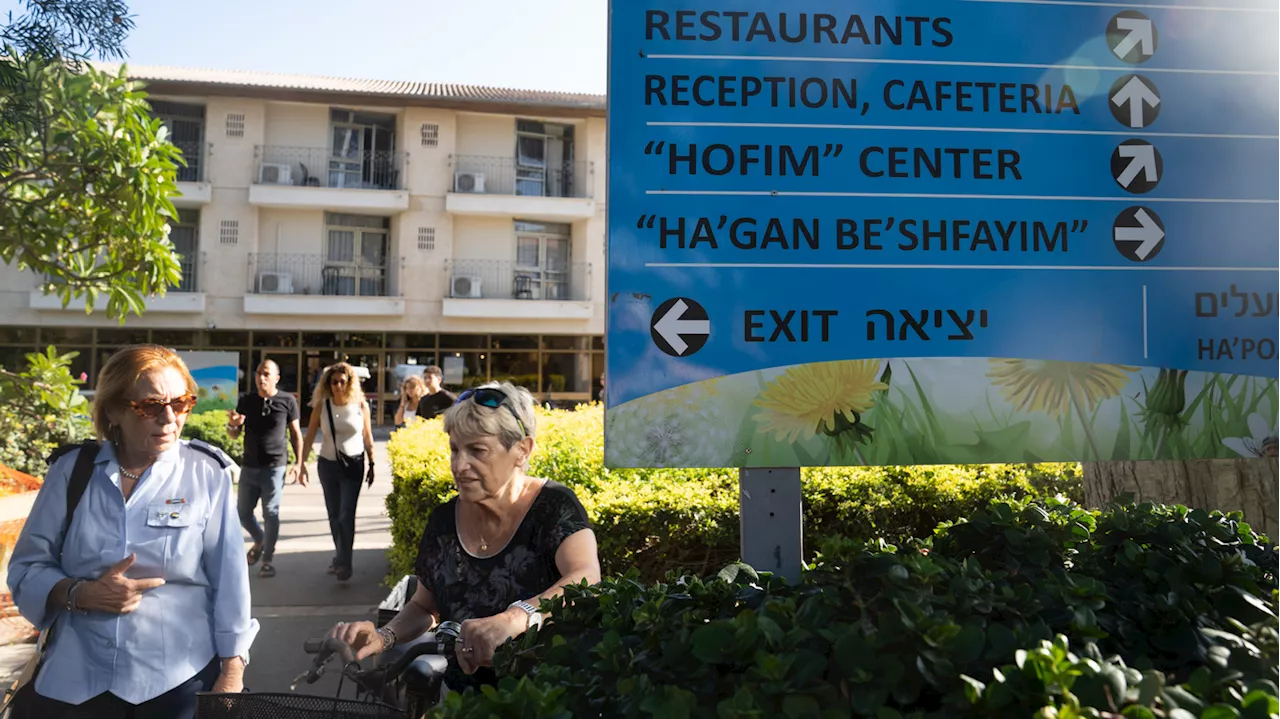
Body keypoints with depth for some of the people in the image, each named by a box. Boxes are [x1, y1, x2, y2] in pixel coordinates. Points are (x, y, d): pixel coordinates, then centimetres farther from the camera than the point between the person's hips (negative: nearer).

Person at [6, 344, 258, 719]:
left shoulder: (207, 473, -6)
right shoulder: (72, 469, 1)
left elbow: (229, 578, -7)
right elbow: (25, 568, 5)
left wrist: (232, 671, -9)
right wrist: (81, 593, -14)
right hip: (74, 682, 2)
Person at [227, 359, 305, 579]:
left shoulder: (287, 401, -5)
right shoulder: (245, 400, 3)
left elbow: (296, 434, 2)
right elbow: (234, 435, 9)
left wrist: (299, 463, -4)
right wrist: (232, 424, -14)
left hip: (275, 467, -4)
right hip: (249, 467, 4)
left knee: (271, 514, -1)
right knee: (242, 512, 12)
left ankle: (268, 560, 12)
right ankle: (259, 542, 39)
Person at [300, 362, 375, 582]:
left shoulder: (361, 405, -6)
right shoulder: (321, 405, -5)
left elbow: (367, 437, 2)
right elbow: (310, 436, -1)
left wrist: (371, 464, 5)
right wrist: (302, 462, -8)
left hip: (353, 465, -2)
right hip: (327, 465, 2)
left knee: (346, 514, -10)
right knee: (334, 515, 12)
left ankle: (344, 562, -3)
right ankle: (340, 556, 27)